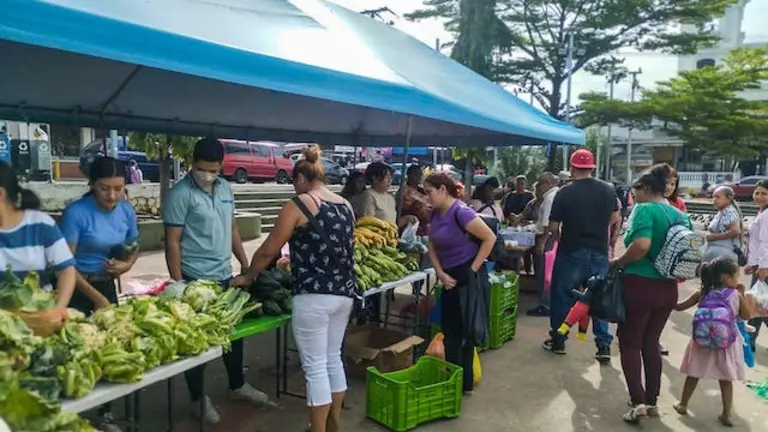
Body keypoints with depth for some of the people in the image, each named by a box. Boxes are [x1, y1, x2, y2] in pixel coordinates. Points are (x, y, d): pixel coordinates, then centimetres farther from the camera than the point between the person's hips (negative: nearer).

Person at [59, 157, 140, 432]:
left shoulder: (127, 211, -3)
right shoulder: (76, 212, -19)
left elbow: (133, 247, 12)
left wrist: (126, 265, -11)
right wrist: (96, 297, -18)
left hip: (108, 285, 5)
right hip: (78, 288, -5)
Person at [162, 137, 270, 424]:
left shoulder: (225, 188, 9)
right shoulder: (180, 194, -12)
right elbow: (172, 242, -13)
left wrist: (246, 265, 14)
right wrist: (178, 284, -15)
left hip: (225, 276, 7)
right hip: (195, 280, -7)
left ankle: (237, 386, 35)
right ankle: (197, 397, 23)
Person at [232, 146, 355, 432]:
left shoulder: (300, 204, -8)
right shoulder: (345, 206, 10)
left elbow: (268, 250, -5)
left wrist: (247, 276, 12)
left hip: (313, 296, -7)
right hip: (344, 293, 7)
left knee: (315, 367, 3)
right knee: (333, 359, 19)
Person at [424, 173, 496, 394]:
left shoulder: (460, 212, -20)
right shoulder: (436, 213, 4)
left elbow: (490, 238, -20)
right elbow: (432, 247, 11)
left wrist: (473, 269, -16)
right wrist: (441, 273, -2)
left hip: (468, 278, -8)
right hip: (450, 278, 8)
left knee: (465, 332, 3)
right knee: (449, 332, 15)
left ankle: (464, 383, 17)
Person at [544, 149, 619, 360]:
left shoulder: (565, 192, -13)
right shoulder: (608, 190, 2)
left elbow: (553, 227, -10)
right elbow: (615, 220, 11)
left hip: (571, 253, -3)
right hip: (599, 253, 4)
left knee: (561, 296, 11)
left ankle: (557, 340, 20)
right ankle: (604, 345, 10)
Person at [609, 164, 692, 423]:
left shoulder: (645, 209, -14)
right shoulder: (681, 215, 7)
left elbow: (641, 245, -28)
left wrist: (618, 262, -14)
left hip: (640, 284, -7)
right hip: (668, 288, 7)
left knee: (629, 343, 7)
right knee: (651, 343, 18)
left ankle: (638, 402, 1)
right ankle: (652, 401, 25)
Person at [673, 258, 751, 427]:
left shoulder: (702, 294, -3)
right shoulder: (736, 295, -6)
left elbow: (679, 307, 4)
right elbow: (746, 316, 8)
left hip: (702, 342, 1)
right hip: (726, 344, -1)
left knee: (693, 375, 14)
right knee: (726, 379, 12)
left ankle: (682, 405, 27)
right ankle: (726, 414, 17)